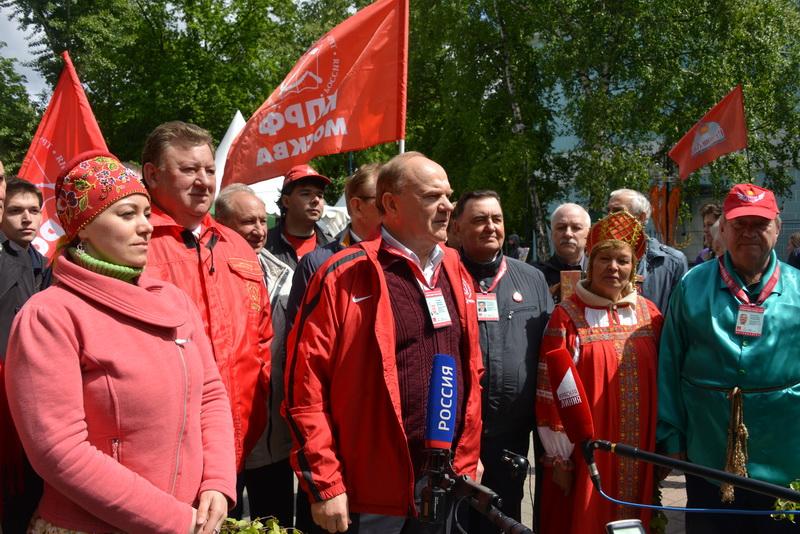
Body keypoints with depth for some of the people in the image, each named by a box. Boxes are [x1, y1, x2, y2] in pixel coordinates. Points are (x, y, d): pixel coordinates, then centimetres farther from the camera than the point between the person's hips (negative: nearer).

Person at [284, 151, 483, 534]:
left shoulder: (454, 272, 9)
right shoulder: (345, 276, -10)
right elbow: (305, 385, -11)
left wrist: (467, 457, 14)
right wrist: (324, 486, -12)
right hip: (369, 490, -5)